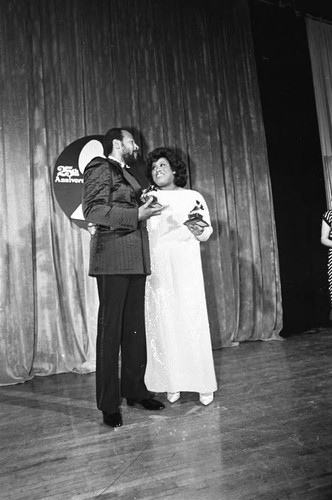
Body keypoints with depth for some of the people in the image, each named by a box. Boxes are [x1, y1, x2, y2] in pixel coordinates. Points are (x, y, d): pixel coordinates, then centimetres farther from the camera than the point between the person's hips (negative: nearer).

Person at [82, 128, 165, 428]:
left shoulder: (127, 176, 25)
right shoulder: (100, 168, 0)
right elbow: (93, 211, -13)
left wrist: (146, 210, 15)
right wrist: (136, 215, -17)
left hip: (135, 260, 8)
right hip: (113, 259, -8)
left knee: (135, 327, 10)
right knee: (111, 329, -3)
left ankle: (135, 391, 22)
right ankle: (109, 405, 7)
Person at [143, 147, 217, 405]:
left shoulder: (193, 197, 11)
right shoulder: (148, 198, 14)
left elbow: (206, 233, 6)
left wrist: (197, 228, -14)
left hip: (186, 267, -1)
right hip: (157, 268, 1)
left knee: (192, 320, -3)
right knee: (163, 322, 0)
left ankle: (203, 383, 8)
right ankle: (171, 383, 11)